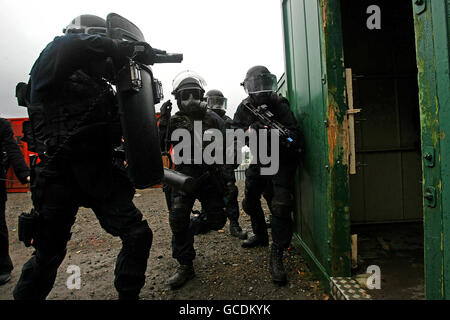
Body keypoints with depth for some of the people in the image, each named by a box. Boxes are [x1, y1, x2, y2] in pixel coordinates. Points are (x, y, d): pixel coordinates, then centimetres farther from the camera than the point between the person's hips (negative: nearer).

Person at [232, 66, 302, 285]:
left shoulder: (280, 106, -14)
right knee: (250, 202, 17)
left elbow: (295, 133, -21)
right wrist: (251, 129, -28)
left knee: (280, 207, -15)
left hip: (280, 162, -5)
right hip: (258, 162, 6)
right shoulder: (245, 108, 1)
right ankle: (261, 236, 42)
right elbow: (235, 131, -9)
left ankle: (276, 257, -5)